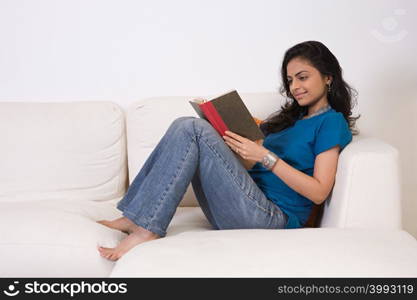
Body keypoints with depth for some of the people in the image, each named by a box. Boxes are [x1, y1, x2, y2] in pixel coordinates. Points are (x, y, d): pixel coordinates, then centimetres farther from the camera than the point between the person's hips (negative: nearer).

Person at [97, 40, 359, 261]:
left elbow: (319, 192, -9)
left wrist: (265, 156, -14)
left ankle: (146, 228, -22)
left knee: (194, 130, -19)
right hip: (246, 205, 7)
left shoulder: (332, 122, 3)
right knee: (186, 125, -5)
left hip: (272, 217, -7)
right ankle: (136, 217, -11)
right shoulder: (292, 116, 26)